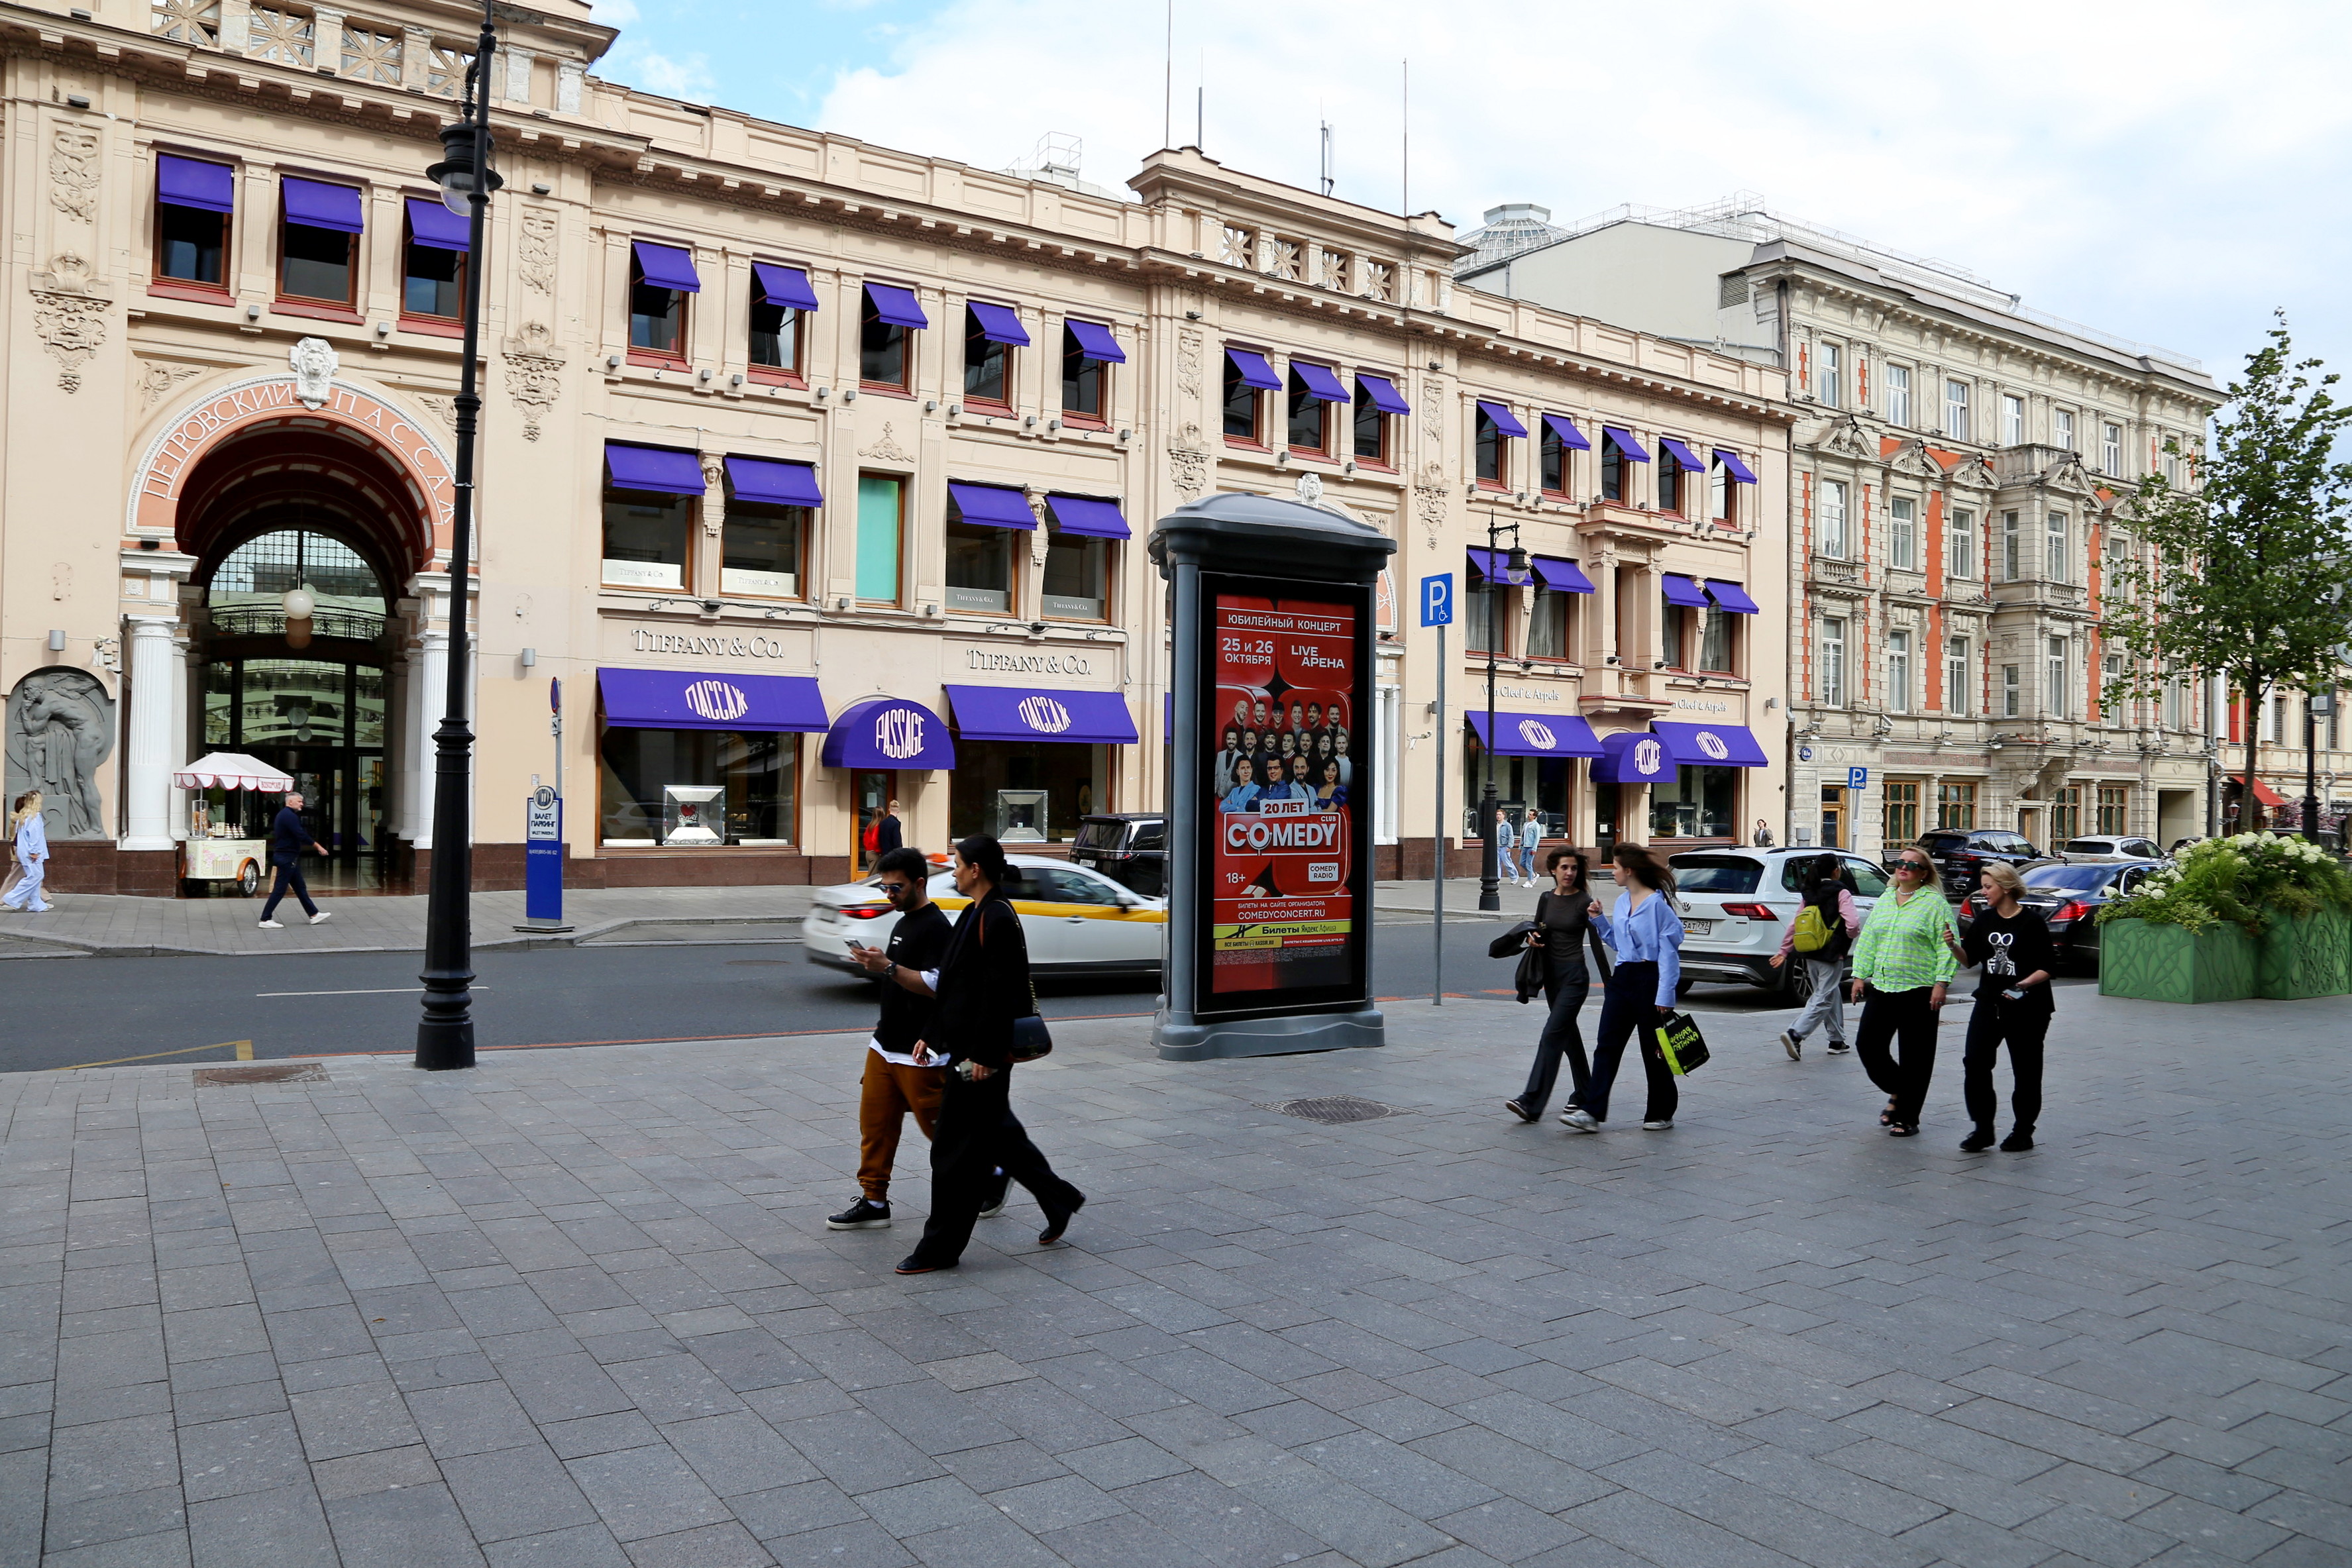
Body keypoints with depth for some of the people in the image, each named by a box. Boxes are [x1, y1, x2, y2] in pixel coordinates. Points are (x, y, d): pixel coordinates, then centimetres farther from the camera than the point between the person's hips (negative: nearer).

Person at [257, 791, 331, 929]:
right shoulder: (289, 816, -17)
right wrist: (318, 846, -17)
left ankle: (314, 914, 20)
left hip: (287, 857, 11)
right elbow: (301, 835, -24)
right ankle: (266, 920, -3)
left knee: (300, 887, 14)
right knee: (279, 889, -7)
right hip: (287, 857, -11)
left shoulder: (283, 814, 16)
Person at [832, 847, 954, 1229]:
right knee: (875, 1125, 9)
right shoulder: (904, 922, 15)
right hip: (885, 1046, 9)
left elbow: (936, 986, -26)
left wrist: (888, 967, -31)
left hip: (920, 1053, -9)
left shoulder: (936, 926, -16)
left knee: (939, 1126, 1)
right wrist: (877, 964, 14)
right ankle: (874, 1202, 16)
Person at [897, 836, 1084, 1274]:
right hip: (964, 1047, 10)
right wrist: (931, 1036, 17)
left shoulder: (997, 918, -18)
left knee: (956, 1147, -2)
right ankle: (1059, 1199, 32)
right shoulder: (976, 914, 13)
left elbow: (998, 992, -22)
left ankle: (941, 1248, 8)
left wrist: (983, 1054, -21)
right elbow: (952, 986, 18)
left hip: (982, 1054, -10)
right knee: (996, 1131, 19)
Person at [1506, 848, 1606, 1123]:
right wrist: (1533, 938, -6)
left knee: (1553, 1034, -13)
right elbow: (1538, 932, 18)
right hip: (1551, 973, 7)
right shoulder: (1546, 898, 7)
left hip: (1575, 976, -7)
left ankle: (1531, 1103, -17)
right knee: (1569, 1034, 16)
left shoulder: (1584, 902, -8)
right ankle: (1584, 1094, 31)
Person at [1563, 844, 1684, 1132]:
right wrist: (1599, 921, 10)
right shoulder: (1622, 902, 11)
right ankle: (1591, 1111, -3)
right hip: (1622, 978, 8)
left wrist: (1665, 995, -17)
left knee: (1654, 1050, 4)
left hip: (1650, 979, -8)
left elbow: (1668, 951, -14)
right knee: (1607, 1046, 0)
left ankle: (1661, 1114, 19)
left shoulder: (1657, 903, -13)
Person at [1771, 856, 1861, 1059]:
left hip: (1810, 955, 7)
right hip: (1831, 955, -7)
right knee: (1824, 999, -5)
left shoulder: (1810, 894, 9)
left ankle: (1837, 1041, 26)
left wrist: (1784, 951, 13)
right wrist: (1852, 935, 2)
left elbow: (1794, 925, 8)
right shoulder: (1841, 893, -9)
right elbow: (1853, 924, -20)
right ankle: (1795, 1034, -21)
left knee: (1832, 995, 20)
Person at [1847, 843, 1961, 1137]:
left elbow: (1947, 947, -9)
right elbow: (1867, 941, 17)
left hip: (1918, 992, -6)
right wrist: (1860, 975, 11)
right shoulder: (1884, 901, 14)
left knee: (1915, 1057, 1)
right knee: (1867, 1045, 2)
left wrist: (1941, 983, -16)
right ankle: (1897, 1092, 26)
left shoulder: (1935, 903, -4)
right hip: (1881, 990, 6)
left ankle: (1907, 1118, 12)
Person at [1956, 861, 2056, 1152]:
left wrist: (2025, 984, -25)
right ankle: (1982, 1128, 3)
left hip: (2027, 1008, -5)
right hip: (1989, 1003, 5)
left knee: (2025, 1071, 6)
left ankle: (2022, 1132, 18)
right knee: (1975, 1063, -6)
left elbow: (2049, 967, -9)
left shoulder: (2032, 923, -10)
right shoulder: (1985, 920, 7)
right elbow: (1970, 959, 10)